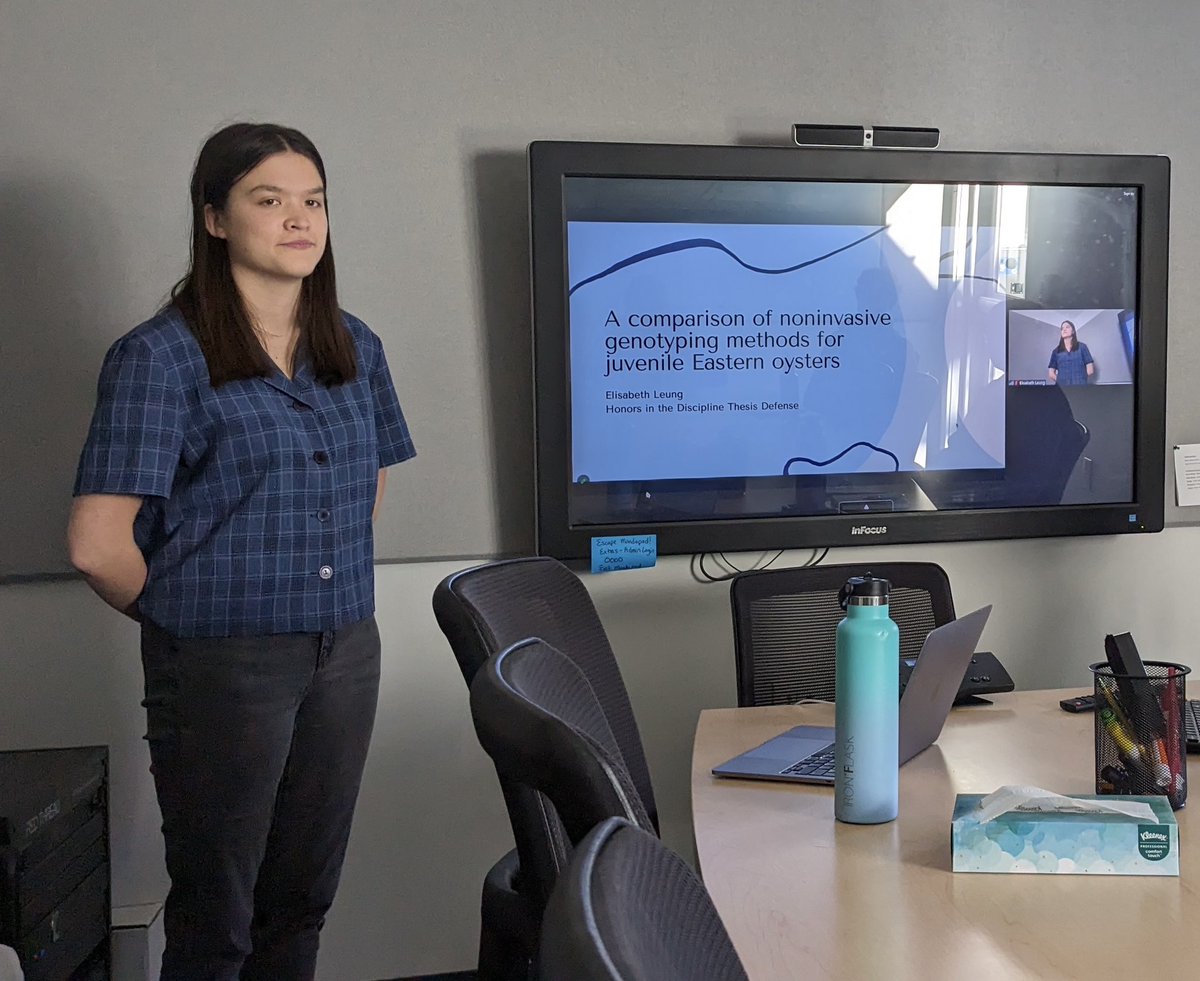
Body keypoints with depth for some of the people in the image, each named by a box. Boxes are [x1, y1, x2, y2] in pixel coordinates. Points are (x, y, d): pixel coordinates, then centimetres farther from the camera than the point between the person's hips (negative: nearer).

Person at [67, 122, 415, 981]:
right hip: (222, 668, -5)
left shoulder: (355, 349, 7)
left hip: (345, 653, 5)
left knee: (301, 904, 16)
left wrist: (322, 588, 11)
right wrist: (184, 616, 0)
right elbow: (98, 545, -14)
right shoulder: (160, 356, -11)